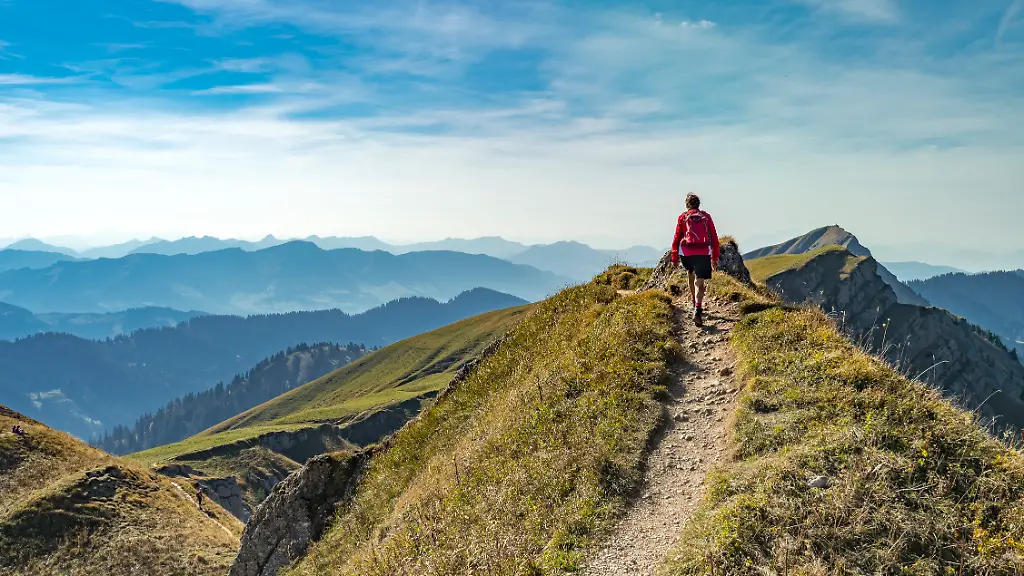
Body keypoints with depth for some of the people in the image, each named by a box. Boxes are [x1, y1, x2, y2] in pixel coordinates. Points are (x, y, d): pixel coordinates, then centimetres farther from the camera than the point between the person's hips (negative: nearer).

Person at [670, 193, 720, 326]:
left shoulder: (683, 217, 9)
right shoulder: (706, 216, 12)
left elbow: (677, 237, 5)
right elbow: (714, 238, 10)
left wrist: (674, 257, 10)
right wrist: (715, 258, 14)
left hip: (686, 252, 1)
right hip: (704, 253, 0)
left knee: (691, 273, 29)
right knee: (700, 282, -4)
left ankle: (694, 300, 33)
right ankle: (697, 310, -21)